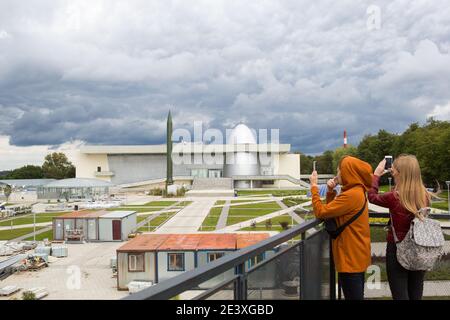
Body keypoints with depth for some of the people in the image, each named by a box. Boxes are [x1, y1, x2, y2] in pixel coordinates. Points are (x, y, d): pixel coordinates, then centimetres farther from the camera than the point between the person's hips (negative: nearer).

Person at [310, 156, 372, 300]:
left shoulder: (351, 195, -24)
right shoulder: (356, 191, 9)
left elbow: (321, 212, -21)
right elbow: (331, 209, 15)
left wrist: (314, 187, -12)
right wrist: (330, 191, 0)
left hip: (351, 257, -10)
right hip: (355, 255, 10)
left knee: (353, 296, 3)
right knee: (355, 295, 21)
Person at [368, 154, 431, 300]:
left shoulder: (394, 197, -19)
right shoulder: (425, 196, -7)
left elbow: (372, 196, 0)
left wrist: (376, 175, 13)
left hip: (397, 250, -5)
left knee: (400, 295, 7)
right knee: (416, 294, 18)